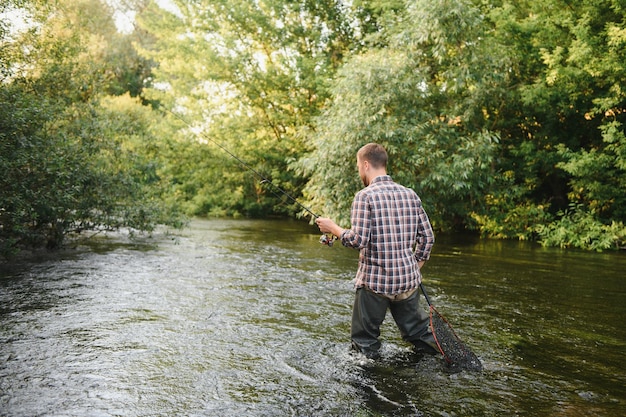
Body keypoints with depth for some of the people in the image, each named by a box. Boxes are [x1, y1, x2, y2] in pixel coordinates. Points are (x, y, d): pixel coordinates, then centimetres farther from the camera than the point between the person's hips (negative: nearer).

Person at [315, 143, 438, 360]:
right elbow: (427, 236, 6)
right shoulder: (410, 194, 5)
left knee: (365, 342, 10)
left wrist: (333, 227, -3)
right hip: (408, 280, 5)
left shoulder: (365, 196, -12)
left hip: (374, 281, -5)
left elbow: (358, 240, -19)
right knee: (418, 331, 22)